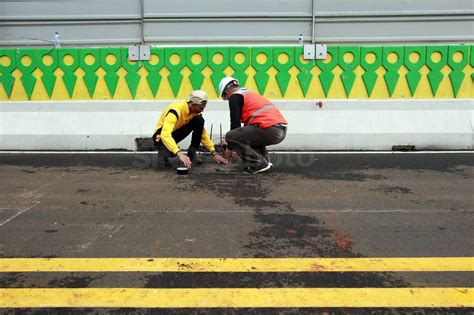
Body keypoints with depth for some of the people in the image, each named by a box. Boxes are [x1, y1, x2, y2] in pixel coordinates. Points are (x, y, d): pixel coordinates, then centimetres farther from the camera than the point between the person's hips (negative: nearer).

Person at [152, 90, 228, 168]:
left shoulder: (196, 112, -12)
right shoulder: (175, 110, -34)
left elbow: (203, 133, -2)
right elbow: (165, 135, -45)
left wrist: (214, 153, -9)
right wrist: (179, 153, -56)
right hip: (162, 137, -6)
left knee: (200, 121, -18)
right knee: (169, 153, -40)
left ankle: (192, 152, -7)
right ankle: (164, 150, -2)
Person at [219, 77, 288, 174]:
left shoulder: (234, 97, 4)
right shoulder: (250, 94, 30)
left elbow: (235, 122, -1)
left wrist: (230, 148, 11)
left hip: (269, 130, -9)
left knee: (230, 136, -1)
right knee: (250, 134, 35)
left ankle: (259, 164, -3)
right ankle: (265, 160, 18)